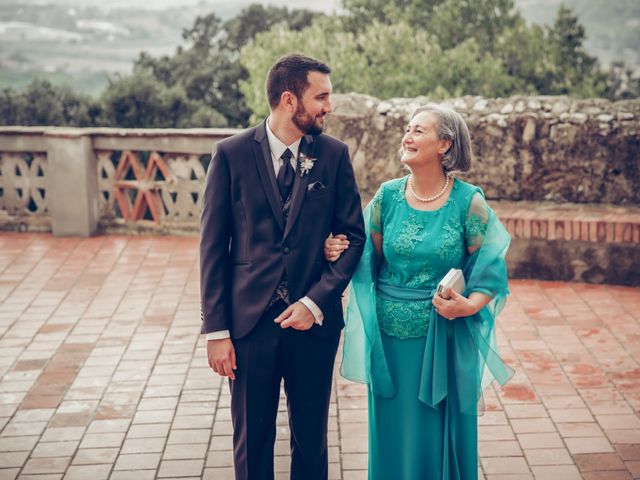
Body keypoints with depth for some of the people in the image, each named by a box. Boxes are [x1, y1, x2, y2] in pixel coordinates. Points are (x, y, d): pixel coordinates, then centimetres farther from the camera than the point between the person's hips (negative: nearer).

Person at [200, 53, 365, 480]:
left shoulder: (334, 155, 1)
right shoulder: (232, 154, -4)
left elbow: (354, 235, 2)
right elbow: (213, 247, -3)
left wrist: (317, 301, -11)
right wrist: (216, 330, -7)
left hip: (314, 319, 2)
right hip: (251, 321, -1)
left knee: (311, 441, 14)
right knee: (252, 443, 11)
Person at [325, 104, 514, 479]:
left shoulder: (469, 202, -7)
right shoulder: (388, 196, 1)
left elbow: (489, 273, -4)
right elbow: (369, 261, 8)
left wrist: (468, 306, -22)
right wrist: (339, 253, -12)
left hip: (447, 341, -2)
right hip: (391, 338, 2)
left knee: (442, 435, 9)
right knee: (394, 436, 12)